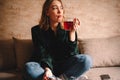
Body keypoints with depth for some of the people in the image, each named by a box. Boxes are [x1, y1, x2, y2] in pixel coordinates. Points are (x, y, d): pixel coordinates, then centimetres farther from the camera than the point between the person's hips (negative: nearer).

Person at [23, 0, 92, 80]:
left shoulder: (67, 28, -2)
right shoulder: (37, 30, -5)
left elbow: (72, 54, -10)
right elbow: (42, 54, -13)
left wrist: (72, 32, -21)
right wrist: (47, 69, -33)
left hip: (64, 67, 1)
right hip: (45, 67, -1)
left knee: (86, 60, -24)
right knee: (29, 67, -33)